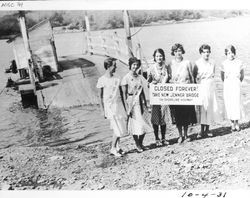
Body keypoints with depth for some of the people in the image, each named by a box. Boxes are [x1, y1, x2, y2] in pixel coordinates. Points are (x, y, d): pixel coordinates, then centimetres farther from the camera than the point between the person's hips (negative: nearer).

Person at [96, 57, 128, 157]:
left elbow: (121, 93, 13)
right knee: (118, 129, -8)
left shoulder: (117, 78, 7)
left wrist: (124, 107, 13)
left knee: (120, 128, 6)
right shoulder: (102, 80, -7)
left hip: (119, 105, 5)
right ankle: (113, 148, 7)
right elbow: (101, 96, -3)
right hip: (109, 106, -5)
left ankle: (117, 147, 21)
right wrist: (103, 111, -4)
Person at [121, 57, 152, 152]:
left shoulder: (140, 77, 11)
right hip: (131, 102, -5)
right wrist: (126, 107, -12)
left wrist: (145, 104, 11)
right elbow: (124, 93, -8)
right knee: (135, 124, -3)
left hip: (140, 102, 5)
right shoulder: (126, 78, -6)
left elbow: (142, 92, 15)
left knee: (143, 124, 2)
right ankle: (137, 145, 12)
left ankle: (140, 143, 21)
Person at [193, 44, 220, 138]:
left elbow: (213, 75, 17)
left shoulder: (212, 63, 8)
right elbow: (194, 76, 0)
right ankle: (202, 130, 0)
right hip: (201, 87, -4)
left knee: (211, 107, 3)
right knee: (202, 107, -6)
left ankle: (207, 128, 13)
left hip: (211, 87, 4)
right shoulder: (197, 63, -3)